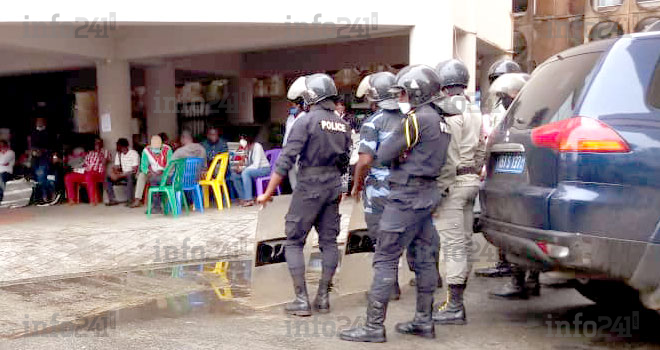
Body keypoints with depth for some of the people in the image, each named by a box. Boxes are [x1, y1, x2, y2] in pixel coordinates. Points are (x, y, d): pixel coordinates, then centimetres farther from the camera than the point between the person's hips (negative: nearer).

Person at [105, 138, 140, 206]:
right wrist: (113, 171, -18)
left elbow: (134, 170, -18)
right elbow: (116, 167, 7)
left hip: (131, 175, -6)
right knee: (107, 178, -14)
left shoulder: (134, 153, -13)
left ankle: (130, 200, -34)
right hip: (121, 174, 6)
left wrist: (121, 175, -25)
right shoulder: (118, 154, 8)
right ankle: (112, 200, -12)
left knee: (130, 177, -40)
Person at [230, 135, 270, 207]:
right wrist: (242, 164, -12)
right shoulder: (247, 149, 2)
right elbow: (247, 164, 9)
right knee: (234, 175, -5)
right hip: (253, 168, 8)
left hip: (263, 169, -8)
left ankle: (249, 199, -32)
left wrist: (243, 168, -23)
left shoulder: (257, 147, -18)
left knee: (245, 172, -33)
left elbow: (256, 165, -24)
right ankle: (242, 198, -6)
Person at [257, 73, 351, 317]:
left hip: (309, 186, -6)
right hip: (333, 187, 6)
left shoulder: (307, 121, -11)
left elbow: (286, 159, -14)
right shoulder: (343, 125, 8)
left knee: (294, 242, 4)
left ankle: (301, 300, 1)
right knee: (329, 241, 11)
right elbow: (344, 163, 12)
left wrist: (268, 193, -10)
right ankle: (323, 297, 15)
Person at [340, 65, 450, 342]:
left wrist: (389, 144, 7)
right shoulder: (440, 122, 14)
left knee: (385, 259, -5)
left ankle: (374, 326, -2)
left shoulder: (417, 120, -15)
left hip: (406, 196, -10)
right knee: (424, 257, 13)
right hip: (428, 194, 10)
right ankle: (423, 321, 21)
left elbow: (383, 155, -13)